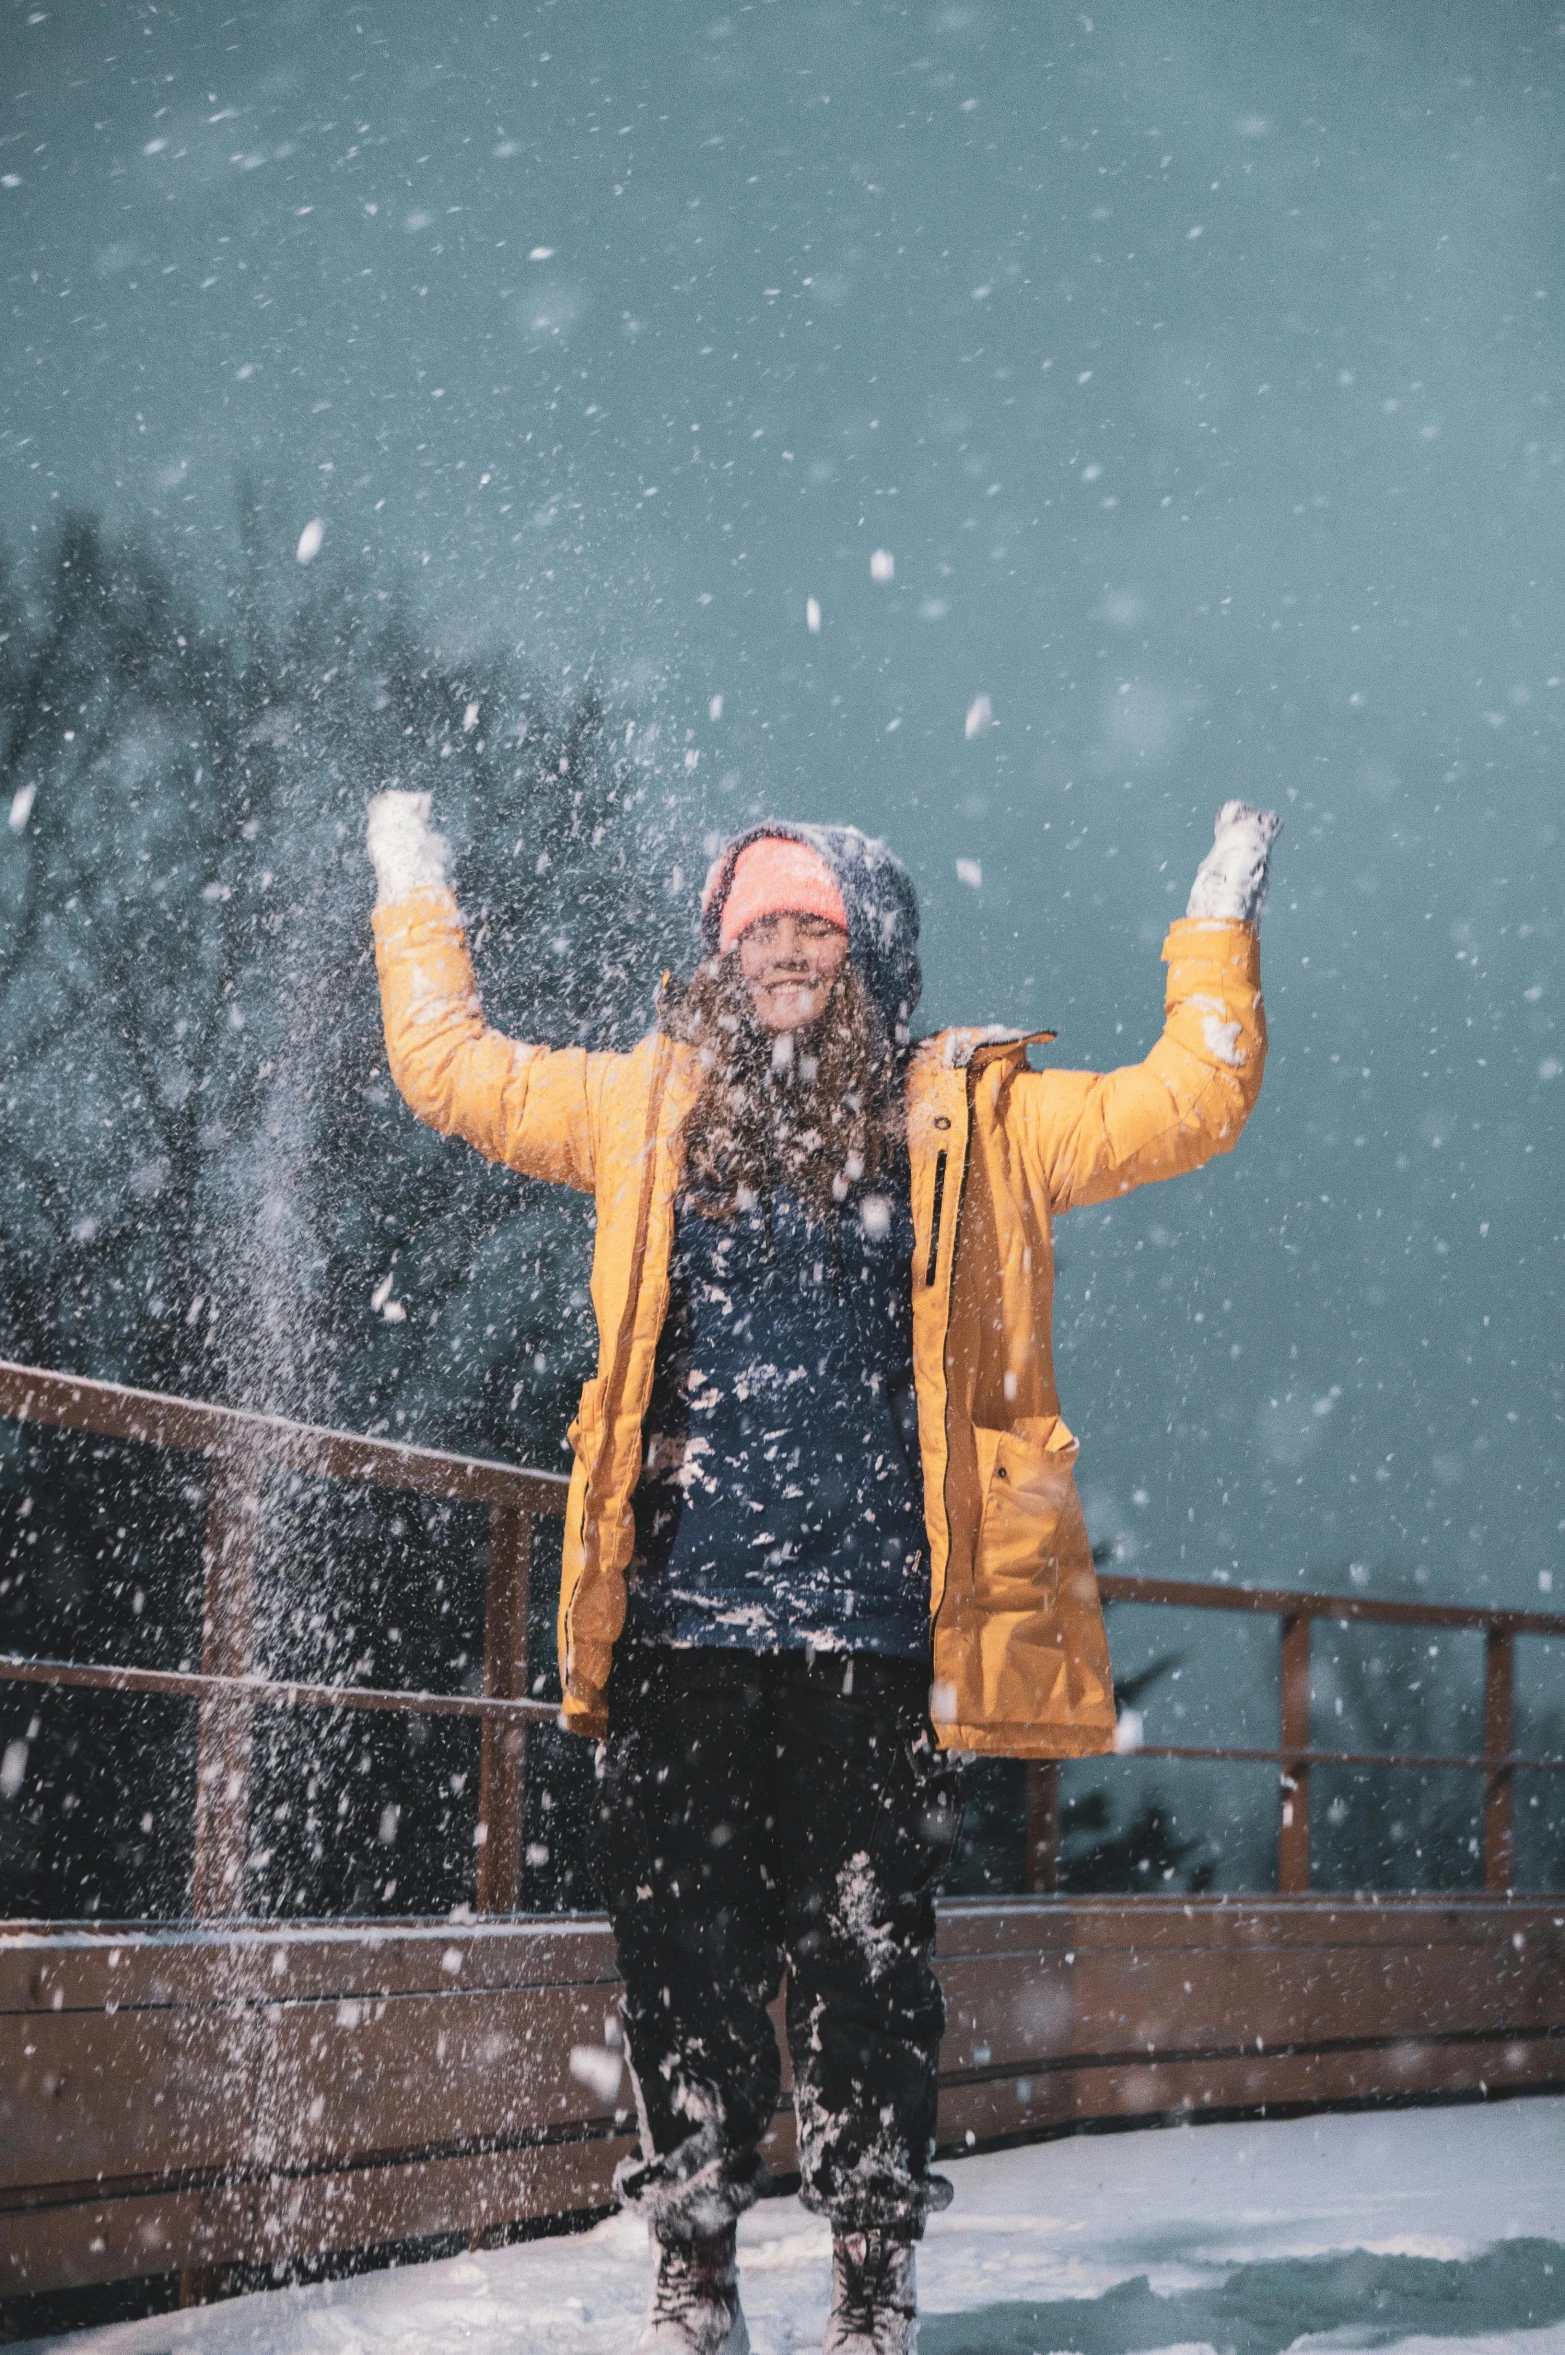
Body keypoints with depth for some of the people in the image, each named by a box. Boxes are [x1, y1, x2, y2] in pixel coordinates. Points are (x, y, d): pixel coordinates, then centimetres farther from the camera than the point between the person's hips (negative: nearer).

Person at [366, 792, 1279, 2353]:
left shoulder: (973, 1117, 9)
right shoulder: (648, 1104, 14)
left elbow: (1190, 1105, 12)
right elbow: (450, 1070, 24)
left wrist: (1216, 929, 15)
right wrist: (413, 898, 29)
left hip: (880, 1632, -1)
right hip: (681, 1626, 2)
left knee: (868, 1965, 2)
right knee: (683, 1960, 4)